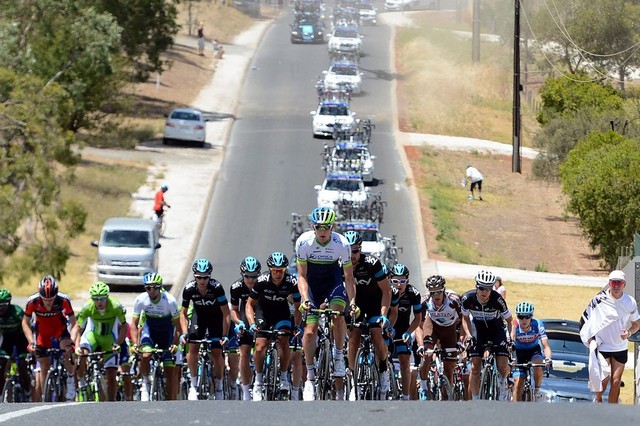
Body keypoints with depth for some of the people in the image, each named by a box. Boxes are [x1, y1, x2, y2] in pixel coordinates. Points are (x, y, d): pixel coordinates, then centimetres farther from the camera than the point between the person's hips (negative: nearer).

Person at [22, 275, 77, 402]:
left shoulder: (63, 300, -30)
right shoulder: (33, 301, -28)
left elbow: (73, 321, -20)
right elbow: (25, 322, -15)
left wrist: (73, 339, -33)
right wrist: (31, 341, -25)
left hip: (60, 327, -1)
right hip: (42, 330, 1)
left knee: (66, 350, -29)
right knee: (44, 367, 0)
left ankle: (71, 378, -5)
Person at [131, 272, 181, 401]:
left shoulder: (170, 300, -26)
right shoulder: (140, 300, -21)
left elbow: (178, 325, -18)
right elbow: (134, 324, -13)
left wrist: (175, 344, -31)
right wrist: (135, 344, -26)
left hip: (166, 331, -1)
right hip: (150, 328, 1)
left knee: (170, 370, -6)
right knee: (146, 356, -29)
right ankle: (145, 383, -3)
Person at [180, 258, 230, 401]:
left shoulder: (216, 287, -30)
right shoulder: (189, 289, -24)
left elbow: (226, 313, -25)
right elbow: (183, 313, -11)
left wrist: (225, 335, -30)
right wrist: (184, 333, -23)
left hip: (216, 316, -2)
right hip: (199, 315, 2)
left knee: (216, 353, -9)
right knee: (193, 347, -18)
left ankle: (219, 387, 9)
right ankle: (193, 385, -7)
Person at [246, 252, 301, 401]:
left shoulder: (291, 282, -23)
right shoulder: (262, 281, -26)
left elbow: (298, 306, -10)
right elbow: (250, 304, -14)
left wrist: (297, 326, -21)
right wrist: (252, 324, -27)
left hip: (281, 311, 1)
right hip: (263, 311, -1)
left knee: (284, 341, -22)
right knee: (260, 346, -16)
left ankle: (284, 376, -5)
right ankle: (258, 380, 1)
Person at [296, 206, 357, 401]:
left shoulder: (342, 244, -23)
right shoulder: (303, 242, -23)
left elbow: (349, 277, -15)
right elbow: (302, 276, -17)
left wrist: (352, 302, -27)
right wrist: (305, 299, -31)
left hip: (333, 281, 0)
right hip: (312, 284, 0)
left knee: (337, 314, -30)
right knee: (310, 331, -10)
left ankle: (339, 356, -9)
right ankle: (310, 378, 1)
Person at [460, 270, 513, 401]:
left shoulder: (497, 299, -26)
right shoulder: (468, 298, -20)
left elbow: (509, 320, -12)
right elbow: (465, 318, -1)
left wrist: (511, 338, -24)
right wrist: (468, 335, -14)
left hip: (497, 331, -2)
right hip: (479, 333, 2)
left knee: (503, 366, -18)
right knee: (475, 368, -10)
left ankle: (503, 380, 18)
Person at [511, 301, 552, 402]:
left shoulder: (538, 325, -25)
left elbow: (546, 345, -28)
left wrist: (548, 358, -47)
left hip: (534, 351, -1)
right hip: (519, 353, 1)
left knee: (537, 365, -35)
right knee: (518, 386, -11)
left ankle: (537, 390, -10)